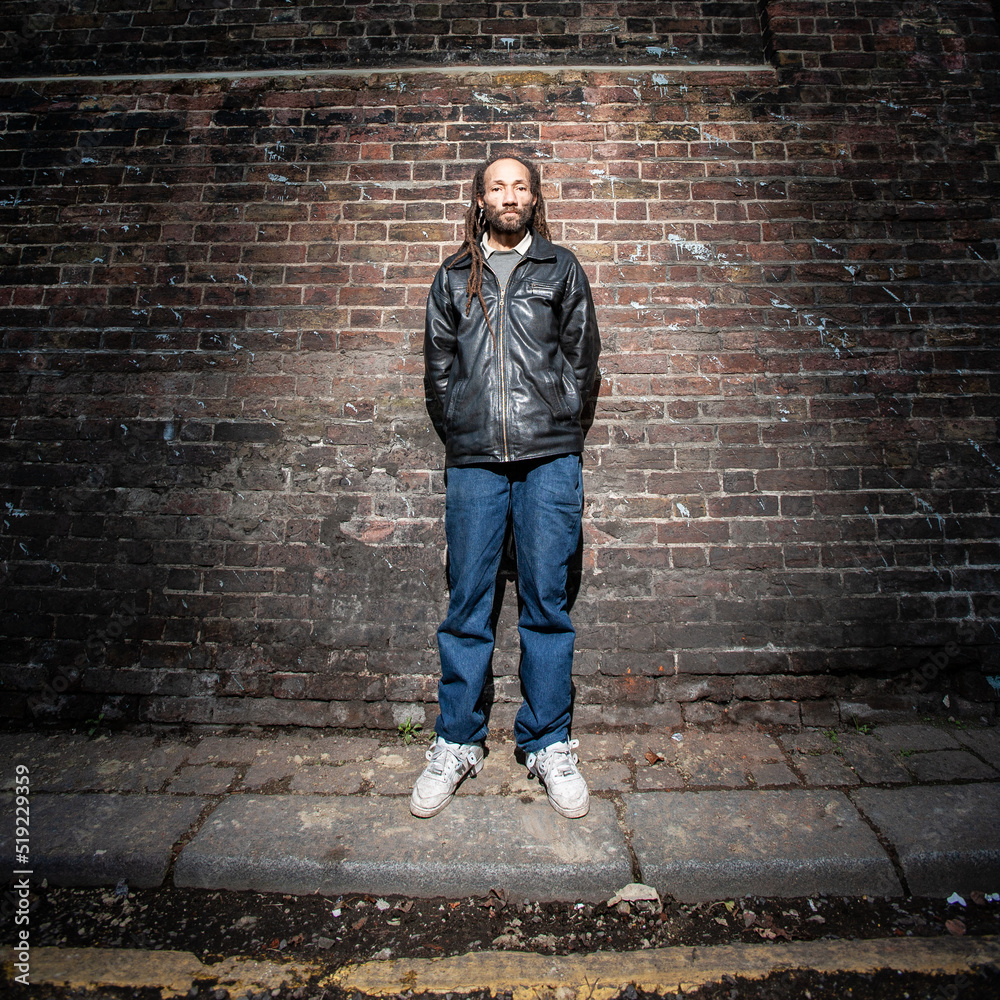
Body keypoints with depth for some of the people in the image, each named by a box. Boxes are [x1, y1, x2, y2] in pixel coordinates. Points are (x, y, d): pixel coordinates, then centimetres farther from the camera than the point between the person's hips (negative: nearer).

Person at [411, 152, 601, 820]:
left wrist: (554, 428, 6)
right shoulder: (453, 277, 19)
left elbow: (582, 355, 13)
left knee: (547, 601, 2)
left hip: (550, 458, -1)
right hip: (473, 461, 1)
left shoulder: (561, 269, 16)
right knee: (468, 603, 3)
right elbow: (439, 366, 16)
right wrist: (461, 433, 8)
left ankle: (550, 745, 15)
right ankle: (457, 744, 16)